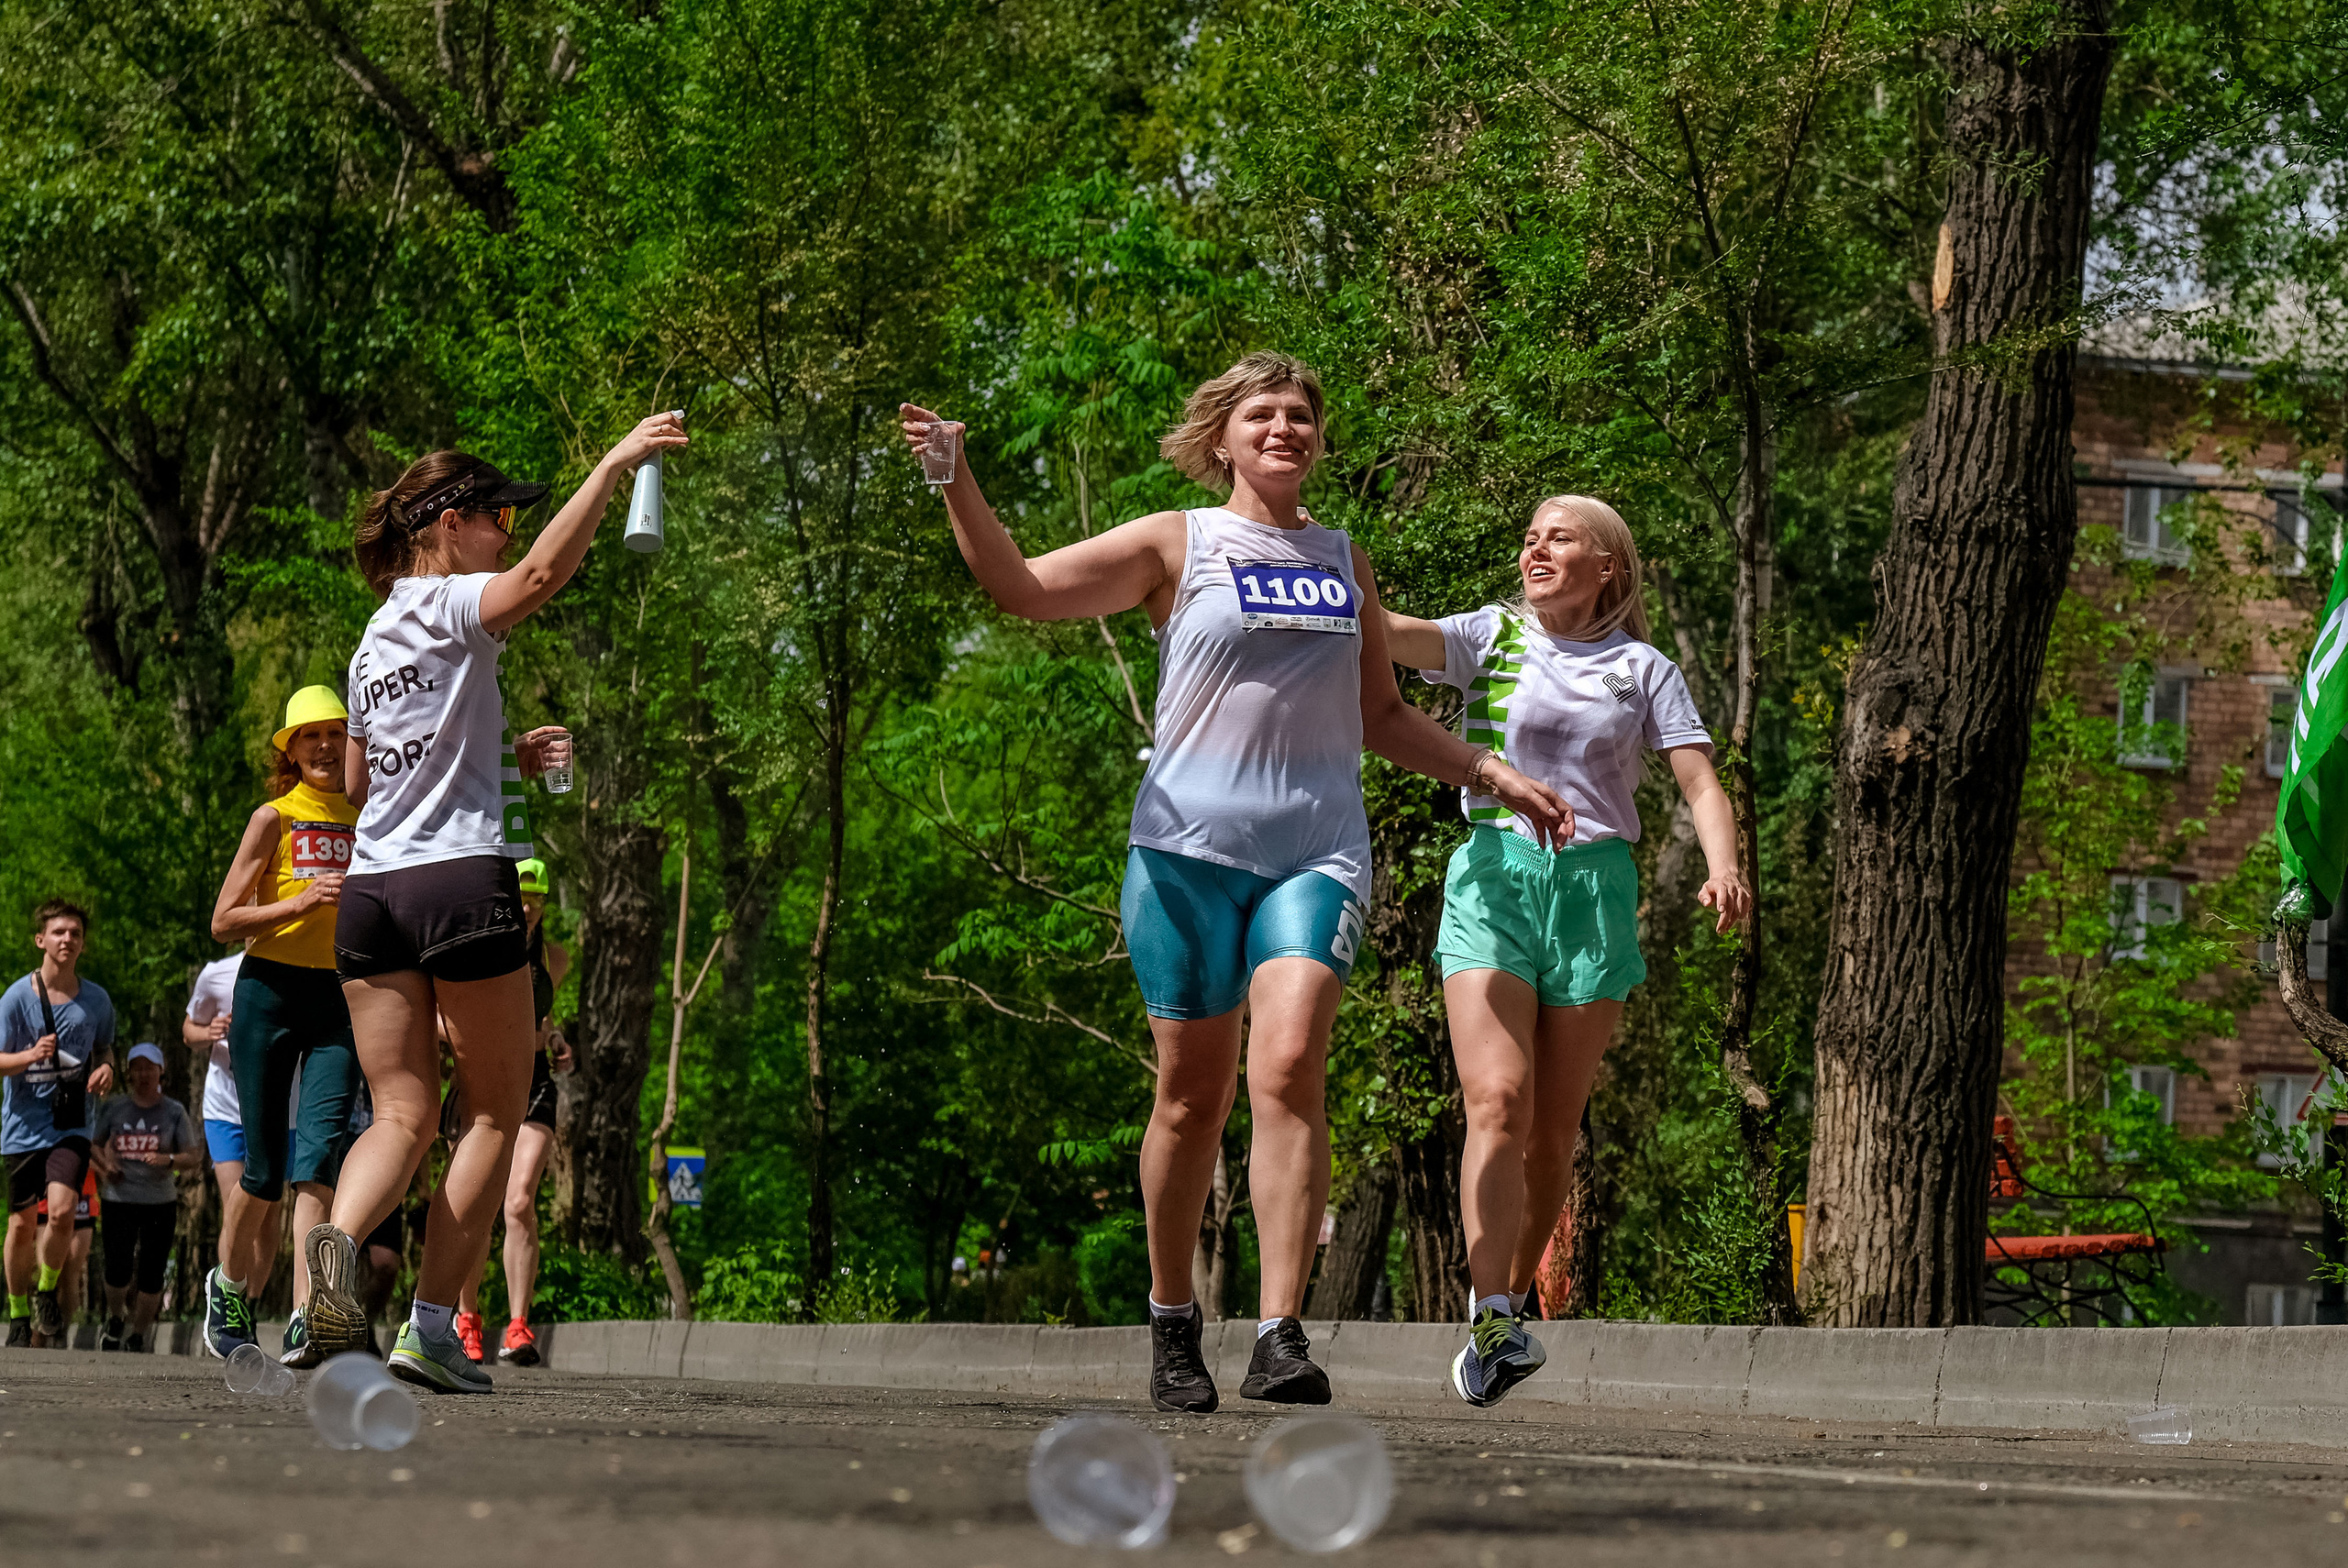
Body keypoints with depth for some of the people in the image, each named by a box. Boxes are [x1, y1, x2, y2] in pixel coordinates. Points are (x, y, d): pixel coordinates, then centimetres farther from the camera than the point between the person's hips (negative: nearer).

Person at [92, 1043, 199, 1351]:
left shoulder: (174, 1112, 1)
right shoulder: (113, 1109, 5)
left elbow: (194, 1157, 0)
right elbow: (94, 1144, 18)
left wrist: (168, 1160, -19)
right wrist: (106, 1165, -2)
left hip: (160, 1202, 0)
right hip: (119, 1199, 0)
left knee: (151, 1273, -1)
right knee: (118, 1270, -5)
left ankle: (138, 1338, 13)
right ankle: (115, 1320, 25)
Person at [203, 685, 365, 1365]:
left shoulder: (365, 822, 12)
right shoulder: (274, 818, 1)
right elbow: (224, 922, -3)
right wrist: (300, 902, -15)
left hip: (340, 998, 2)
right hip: (269, 991, -2)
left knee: (320, 1147, -17)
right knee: (263, 1169, 2)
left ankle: (306, 1320, -26)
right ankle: (229, 1281, 31)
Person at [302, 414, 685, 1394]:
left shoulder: (374, 638, 19)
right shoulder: (448, 606, -4)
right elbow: (543, 573, -26)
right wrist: (615, 465, -21)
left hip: (370, 891, 7)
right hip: (462, 879, -7)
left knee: (403, 1114, 4)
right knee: (496, 1113, 4)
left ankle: (340, 1236, -27)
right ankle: (432, 1324, -4)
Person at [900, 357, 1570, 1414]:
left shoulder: (1345, 563, 18)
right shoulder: (1178, 545, 7)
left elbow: (1381, 715, 28)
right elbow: (1024, 588, 0)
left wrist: (1494, 776, 23)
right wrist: (956, 483, -13)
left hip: (1316, 851, 1)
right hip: (1190, 848, -1)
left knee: (1289, 1066, -19)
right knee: (1192, 1095, 3)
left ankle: (1281, 1338, -24)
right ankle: (1172, 1326, 22)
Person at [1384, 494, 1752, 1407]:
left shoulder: (1642, 669, 10)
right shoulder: (1491, 638, 10)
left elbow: (1700, 784, 4)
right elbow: (1387, 636, -6)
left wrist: (1723, 868, -14)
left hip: (1595, 886, 1)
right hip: (1494, 876, -1)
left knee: (1554, 1127, 3)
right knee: (1497, 1101, -18)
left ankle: (1516, 1298, 20)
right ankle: (1491, 1321, -24)